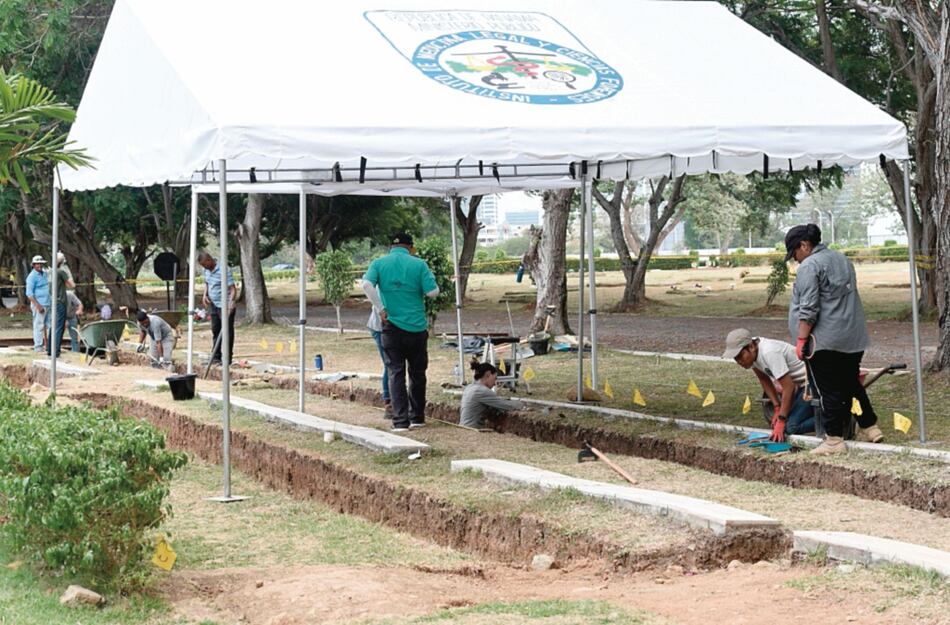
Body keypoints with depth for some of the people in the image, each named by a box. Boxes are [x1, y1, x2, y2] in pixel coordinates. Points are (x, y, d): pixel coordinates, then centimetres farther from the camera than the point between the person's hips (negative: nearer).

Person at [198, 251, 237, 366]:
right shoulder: (207, 270, 6)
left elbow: (232, 288, -21)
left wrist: (231, 302, -35)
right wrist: (205, 294, 5)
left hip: (225, 306, -8)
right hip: (214, 305, 8)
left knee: (227, 332, -2)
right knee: (215, 331, 13)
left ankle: (227, 359, 3)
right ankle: (216, 357, 22)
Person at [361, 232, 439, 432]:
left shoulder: (379, 263, 1)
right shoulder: (418, 264, -3)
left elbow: (367, 284, -15)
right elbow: (433, 291, -9)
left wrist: (381, 309, -9)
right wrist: (429, 275, 11)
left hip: (392, 326, 0)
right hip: (417, 327, 0)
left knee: (395, 373, 3)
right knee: (417, 374, 14)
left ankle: (400, 421, -4)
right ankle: (417, 417, 20)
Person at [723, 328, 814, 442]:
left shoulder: (769, 353, -30)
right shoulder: (752, 353, -5)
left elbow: (788, 387, -28)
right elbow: (764, 380, 8)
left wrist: (781, 422, -25)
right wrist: (777, 408, 1)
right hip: (797, 384, 9)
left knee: (790, 427, -21)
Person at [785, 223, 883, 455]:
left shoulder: (809, 266, -13)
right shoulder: (841, 259, 16)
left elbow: (808, 309, -19)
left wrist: (801, 340, -15)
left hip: (825, 340, -9)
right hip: (853, 338, 9)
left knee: (828, 391, -3)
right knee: (852, 384, 19)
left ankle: (834, 440, 0)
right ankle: (870, 427, 24)